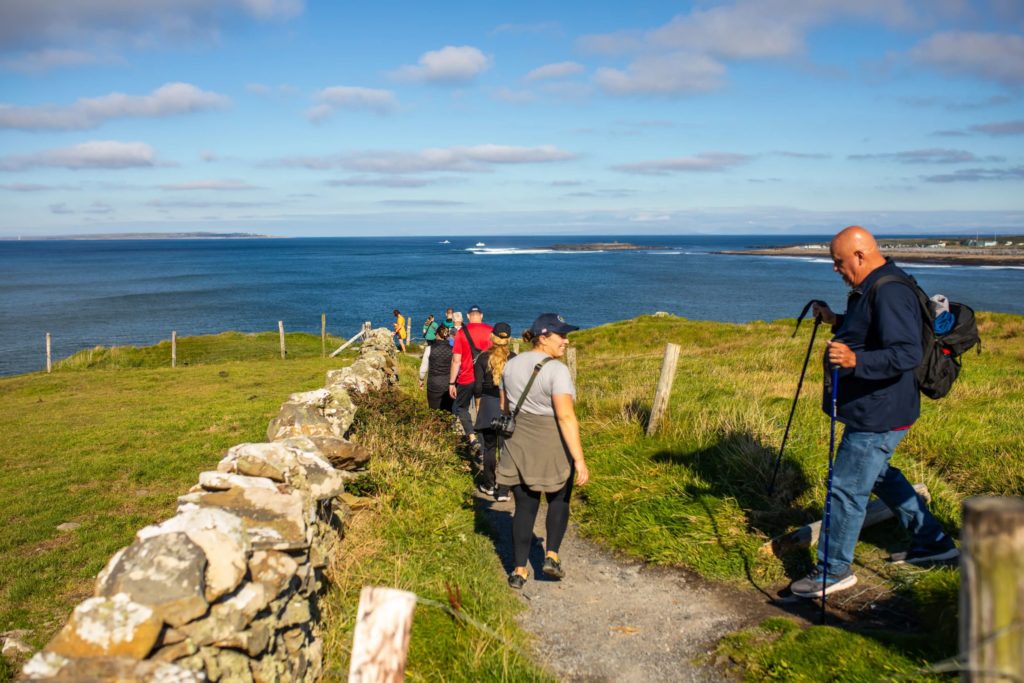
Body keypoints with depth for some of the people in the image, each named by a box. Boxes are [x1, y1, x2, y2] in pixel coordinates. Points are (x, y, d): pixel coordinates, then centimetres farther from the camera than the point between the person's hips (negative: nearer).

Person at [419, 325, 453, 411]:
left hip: (434, 383, -1)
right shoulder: (452, 349, -4)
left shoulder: (430, 348, -6)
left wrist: (421, 380, 17)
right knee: (449, 412, 9)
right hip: (449, 384, 1)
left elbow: (424, 367, 1)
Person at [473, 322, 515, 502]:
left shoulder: (483, 358, -3)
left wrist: (478, 407, 10)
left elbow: (477, 387, -1)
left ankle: (488, 485, 24)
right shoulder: (514, 359, -4)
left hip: (488, 405, 0)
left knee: (489, 447, 13)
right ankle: (503, 491, 3)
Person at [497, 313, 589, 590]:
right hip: (551, 446, -5)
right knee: (559, 500, 19)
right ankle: (552, 555, 11)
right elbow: (566, 417, -23)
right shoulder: (557, 370, -17)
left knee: (525, 507, 12)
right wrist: (579, 460, -23)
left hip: (517, 444, 5)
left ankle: (519, 571, 13)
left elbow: (504, 407, 14)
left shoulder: (512, 364, 4)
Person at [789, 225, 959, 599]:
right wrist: (836, 321, 10)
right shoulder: (871, 288, 10)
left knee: (847, 488, -4)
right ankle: (932, 541, 39)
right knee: (878, 474, 26)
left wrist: (855, 360, -44)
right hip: (874, 409, 11)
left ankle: (834, 569, 10)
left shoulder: (889, 292, -24)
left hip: (879, 414, -11)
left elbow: (908, 354, -32)